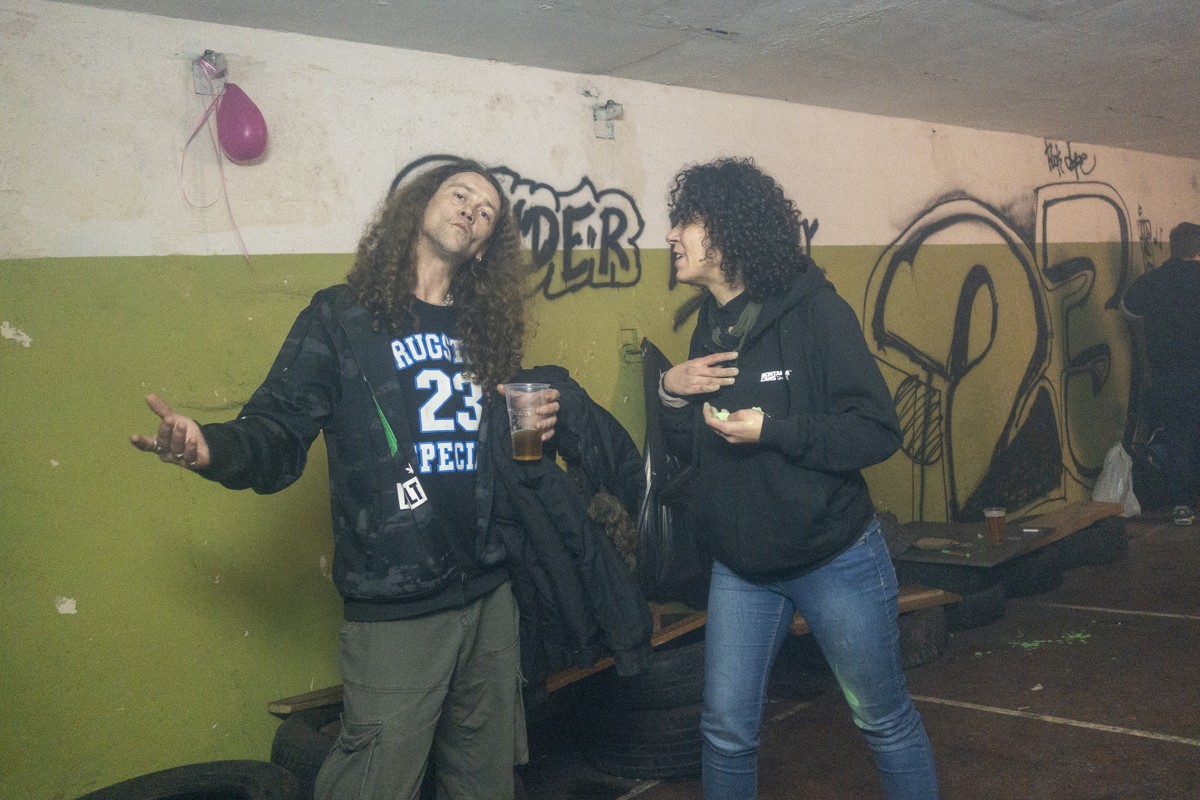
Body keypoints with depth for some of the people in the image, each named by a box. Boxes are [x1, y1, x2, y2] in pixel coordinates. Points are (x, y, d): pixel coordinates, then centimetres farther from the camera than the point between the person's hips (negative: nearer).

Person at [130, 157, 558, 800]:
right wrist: (209, 449, -30)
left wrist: (535, 426, 4)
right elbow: (277, 437, -10)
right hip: (394, 609, -5)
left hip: (489, 595, 6)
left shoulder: (484, 328, 12)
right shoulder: (342, 318, -3)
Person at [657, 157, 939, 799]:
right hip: (740, 565, 5)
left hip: (834, 558, -5)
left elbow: (879, 432, -18)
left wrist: (772, 429, -26)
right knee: (726, 731, 11)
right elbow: (686, 450, 10)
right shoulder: (709, 326, 4)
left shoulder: (814, 309, -14)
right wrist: (672, 392, -8)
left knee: (885, 721, 13)